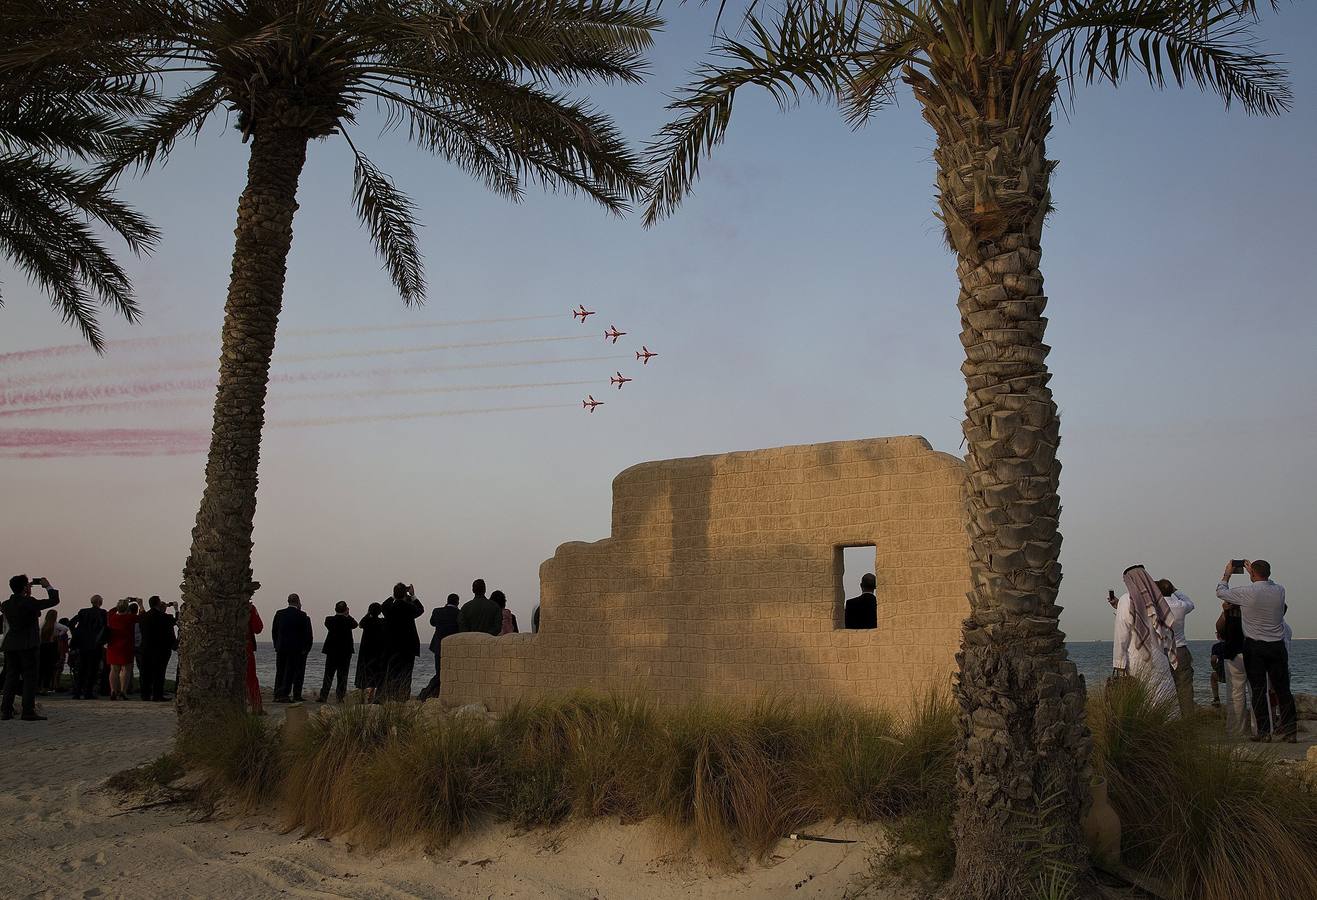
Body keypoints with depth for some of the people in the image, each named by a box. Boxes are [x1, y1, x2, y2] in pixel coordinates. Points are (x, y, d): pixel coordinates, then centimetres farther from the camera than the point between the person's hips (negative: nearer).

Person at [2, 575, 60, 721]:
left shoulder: (6, 604, 5)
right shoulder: (29, 602, -15)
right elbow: (54, 600, -12)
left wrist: (26, 595, 22)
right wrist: (48, 587, 3)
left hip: (10, 646, 7)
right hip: (28, 647, -7)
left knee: (11, 677, 12)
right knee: (30, 678, -3)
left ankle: (6, 710, 11)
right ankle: (28, 712, -5)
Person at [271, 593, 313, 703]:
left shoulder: (279, 614, 5)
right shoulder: (302, 616, -9)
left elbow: (274, 631, 10)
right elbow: (308, 635, -8)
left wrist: (277, 646, 17)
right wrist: (306, 649, 3)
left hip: (280, 649, 5)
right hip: (295, 649, -5)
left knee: (280, 672, 12)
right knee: (290, 673, -1)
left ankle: (277, 695, 13)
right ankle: (284, 695, -5)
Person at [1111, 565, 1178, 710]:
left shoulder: (1126, 600, -4)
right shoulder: (1158, 600, 9)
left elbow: (1122, 635, -10)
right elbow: (1168, 631, 9)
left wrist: (1119, 664, -10)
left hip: (1134, 662, -4)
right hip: (1158, 662, 4)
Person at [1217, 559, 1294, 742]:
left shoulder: (1247, 592, -13)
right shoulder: (1279, 591, -1)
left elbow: (1220, 592, 4)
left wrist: (1227, 574, 19)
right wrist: (1253, 572, 34)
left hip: (1254, 647, -3)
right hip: (1277, 646, 3)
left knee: (1258, 691, 2)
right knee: (1283, 689, 9)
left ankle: (1264, 732, 3)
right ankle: (1290, 730, 11)